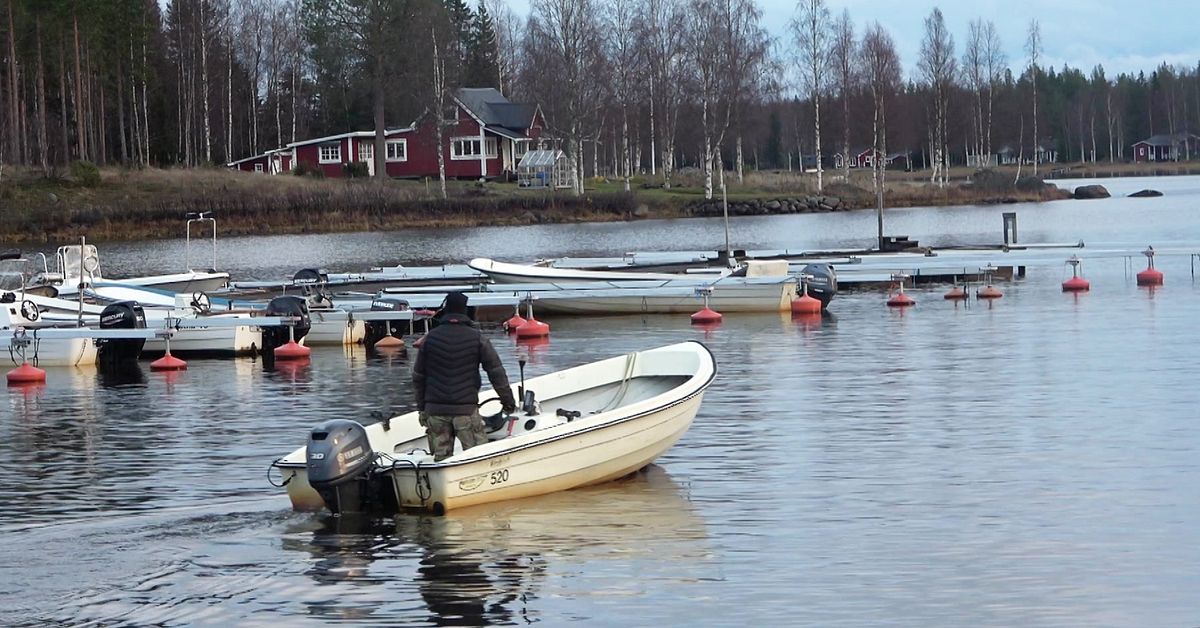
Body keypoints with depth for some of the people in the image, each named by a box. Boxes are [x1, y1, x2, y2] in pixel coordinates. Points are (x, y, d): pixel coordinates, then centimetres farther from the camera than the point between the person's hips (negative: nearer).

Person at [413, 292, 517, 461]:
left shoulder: (430, 337, 4)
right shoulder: (476, 338, -2)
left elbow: (418, 376, 10)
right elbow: (496, 371, -1)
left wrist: (422, 407, 19)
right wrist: (508, 401, 8)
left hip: (435, 409, 3)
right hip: (466, 409, -3)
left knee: (441, 458, 7)